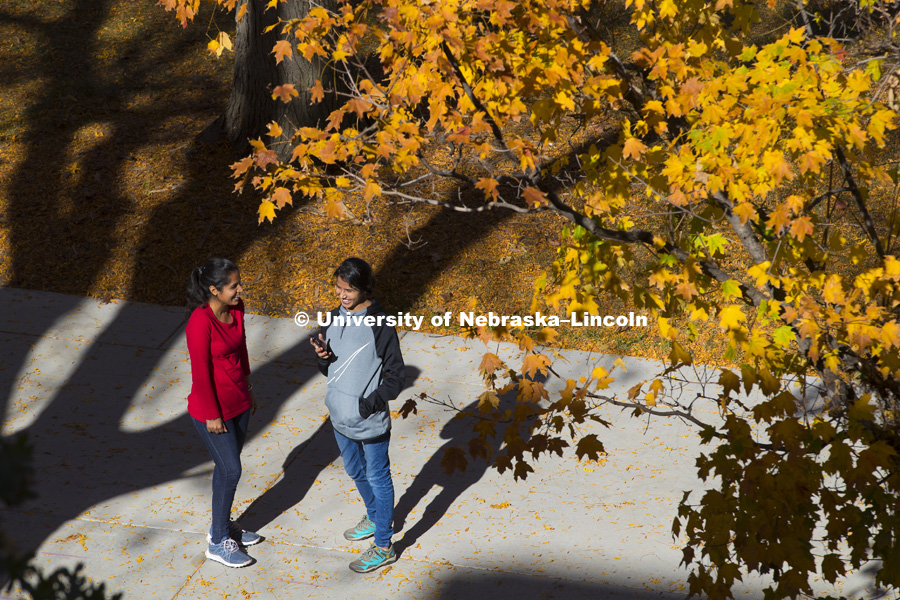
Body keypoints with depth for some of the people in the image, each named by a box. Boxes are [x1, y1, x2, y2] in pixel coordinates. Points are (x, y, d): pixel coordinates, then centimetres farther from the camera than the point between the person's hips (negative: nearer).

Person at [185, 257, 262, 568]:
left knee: (227, 466, 20)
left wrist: (248, 389, 17)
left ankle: (223, 525, 38)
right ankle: (218, 543, 18)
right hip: (212, 408, -7)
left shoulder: (236, 309, -4)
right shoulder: (201, 322, -28)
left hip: (238, 402, 7)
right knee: (230, 471, 1)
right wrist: (212, 415, -16)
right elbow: (201, 372, -22)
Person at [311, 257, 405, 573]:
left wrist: (370, 404, -21)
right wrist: (322, 356, -12)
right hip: (341, 417, 7)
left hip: (371, 422, -7)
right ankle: (376, 518, 50)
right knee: (356, 472, 25)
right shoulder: (335, 318, 1)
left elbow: (396, 375, -15)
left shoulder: (379, 325, -20)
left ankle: (383, 547, 21)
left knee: (378, 478, 8)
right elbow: (329, 370, 10)